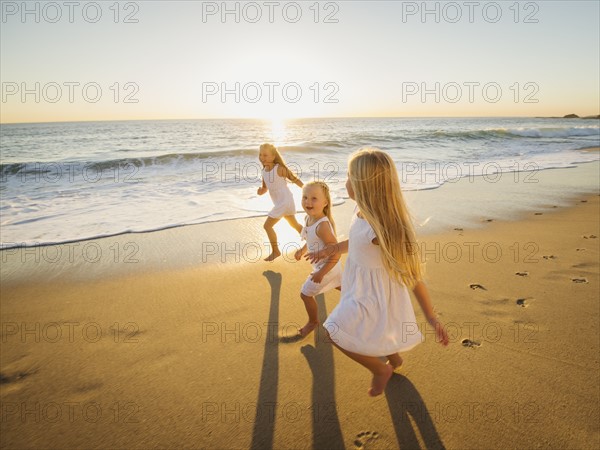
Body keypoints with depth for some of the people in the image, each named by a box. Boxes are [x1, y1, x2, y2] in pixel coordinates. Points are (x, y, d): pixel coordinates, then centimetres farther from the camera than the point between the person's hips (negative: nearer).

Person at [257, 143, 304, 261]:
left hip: (285, 201, -8)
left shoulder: (279, 168, -18)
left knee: (267, 225, -7)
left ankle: (275, 251, 8)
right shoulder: (264, 171, 3)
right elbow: (265, 187, 12)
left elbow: (295, 179, -11)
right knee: (294, 224, 24)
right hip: (280, 202, 8)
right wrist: (261, 191, -12)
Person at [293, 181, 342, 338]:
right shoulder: (310, 218, -8)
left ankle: (313, 322, 32)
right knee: (340, 286, 31)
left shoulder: (322, 225, -36)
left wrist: (321, 273, -29)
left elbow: (336, 253, -33)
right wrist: (302, 250, 7)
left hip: (326, 267, -9)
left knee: (306, 294, 7)